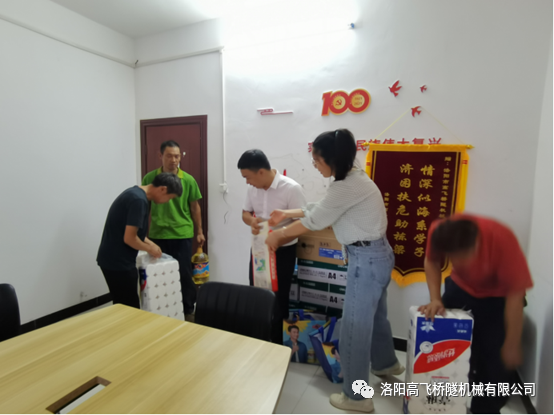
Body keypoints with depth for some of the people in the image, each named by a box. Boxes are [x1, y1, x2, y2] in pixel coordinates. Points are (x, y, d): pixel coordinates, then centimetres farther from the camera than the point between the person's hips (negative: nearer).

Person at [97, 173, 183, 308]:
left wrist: (149, 243, 11)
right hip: (118, 262, -9)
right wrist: (149, 248, -7)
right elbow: (129, 238, -24)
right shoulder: (139, 200, -23)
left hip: (111, 259, 9)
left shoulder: (135, 192, 9)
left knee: (123, 307, 19)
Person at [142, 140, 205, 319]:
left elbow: (195, 207, 4)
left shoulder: (188, 180, -4)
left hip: (183, 234, -1)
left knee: (185, 273, 6)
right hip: (157, 235, 1)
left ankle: (189, 310, 25)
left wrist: (199, 231, 6)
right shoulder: (149, 178, -2)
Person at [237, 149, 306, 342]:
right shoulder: (253, 188, -1)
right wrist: (251, 220, -14)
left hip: (283, 251, -6)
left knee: (277, 299, 5)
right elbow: (245, 212, 10)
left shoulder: (292, 189, -20)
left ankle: (277, 345, 26)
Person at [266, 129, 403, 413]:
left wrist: (278, 236, -3)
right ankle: (386, 363, 53)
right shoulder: (353, 179, 8)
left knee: (355, 327, 4)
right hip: (376, 255, 10)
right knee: (374, 314, 28)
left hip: (367, 259, -10)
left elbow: (314, 220, -17)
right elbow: (321, 209, 15)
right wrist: (286, 214, 17)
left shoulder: (347, 186, -23)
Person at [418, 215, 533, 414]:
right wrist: (435, 299, -21)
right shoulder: (439, 231, -33)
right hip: (460, 287, 3)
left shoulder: (502, 240, -39)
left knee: (496, 360, -2)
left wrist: (511, 345, -18)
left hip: (498, 298, -2)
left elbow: (515, 294, -27)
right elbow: (431, 262, -10)